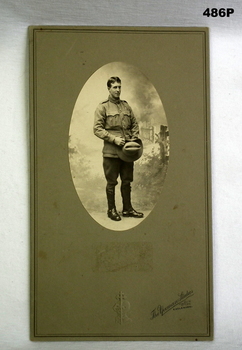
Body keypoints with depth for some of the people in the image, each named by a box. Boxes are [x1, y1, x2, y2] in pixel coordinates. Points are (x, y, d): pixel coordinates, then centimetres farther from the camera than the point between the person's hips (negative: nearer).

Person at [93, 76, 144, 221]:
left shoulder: (126, 106, 13)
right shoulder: (103, 107, -2)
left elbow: (135, 124, 18)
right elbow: (97, 129, -8)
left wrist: (134, 138, 1)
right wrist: (114, 139, -17)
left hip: (127, 150, 5)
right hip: (111, 151, -5)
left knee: (127, 181, 11)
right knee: (112, 182, 3)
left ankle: (127, 209, 22)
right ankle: (111, 210, 15)